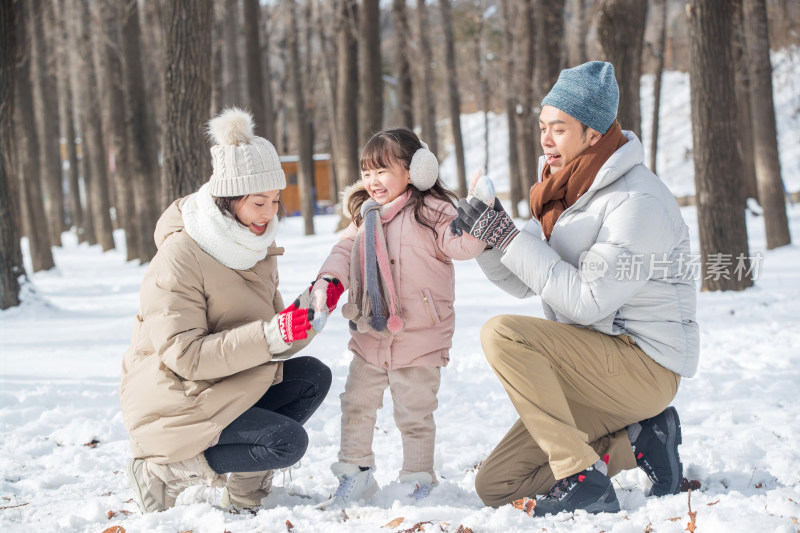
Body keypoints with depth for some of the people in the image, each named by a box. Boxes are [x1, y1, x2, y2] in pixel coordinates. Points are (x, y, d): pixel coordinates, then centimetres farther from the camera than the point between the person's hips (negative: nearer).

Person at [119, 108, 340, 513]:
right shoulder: (179, 258, -23)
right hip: (176, 402, -9)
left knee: (313, 377, -4)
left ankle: (244, 488, 2)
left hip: (228, 384, 9)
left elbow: (272, 331, 6)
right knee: (288, 442, -20)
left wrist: (304, 317, -17)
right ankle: (164, 469, -8)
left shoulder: (255, 245, 6)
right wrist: (269, 335, -36)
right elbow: (183, 355, -28)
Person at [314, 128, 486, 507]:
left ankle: (419, 480, 17)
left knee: (413, 413, 1)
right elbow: (345, 250, 11)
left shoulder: (430, 211, -9)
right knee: (356, 404, 11)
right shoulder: (364, 216, 9)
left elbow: (461, 244, -17)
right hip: (370, 334, 6)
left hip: (419, 337, -6)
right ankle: (354, 475, 24)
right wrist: (328, 280, -7)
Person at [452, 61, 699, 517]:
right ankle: (636, 440, 6)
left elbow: (587, 300, -23)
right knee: (496, 487, 1)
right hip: (593, 369, 9)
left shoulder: (638, 201, -17)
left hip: (646, 365, -9)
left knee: (503, 334, -28)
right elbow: (523, 283, 12)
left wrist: (508, 237, -22)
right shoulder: (569, 188, 11)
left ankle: (582, 479, -22)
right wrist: (487, 238, -8)